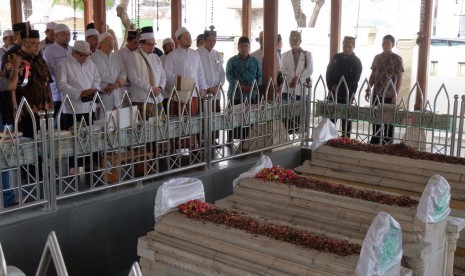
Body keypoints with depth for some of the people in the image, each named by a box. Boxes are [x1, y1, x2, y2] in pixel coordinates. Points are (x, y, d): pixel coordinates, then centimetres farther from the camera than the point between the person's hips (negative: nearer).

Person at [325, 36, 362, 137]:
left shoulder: (356, 61, -1)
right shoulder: (336, 58, 11)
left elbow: (355, 79, -7)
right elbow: (328, 72, 10)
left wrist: (339, 87, -13)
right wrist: (331, 86, -6)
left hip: (347, 94, -3)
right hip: (333, 92, 3)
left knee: (346, 118, 3)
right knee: (331, 116, 1)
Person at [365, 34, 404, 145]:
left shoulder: (397, 59, -4)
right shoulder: (377, 57, 10)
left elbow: (399, 78, -6)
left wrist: (396, 94, -12)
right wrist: (368, 89, 7)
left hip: (389, 95, -5)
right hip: (376, 94, 5)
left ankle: (387, 143, 11)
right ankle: (375, 141, 21)